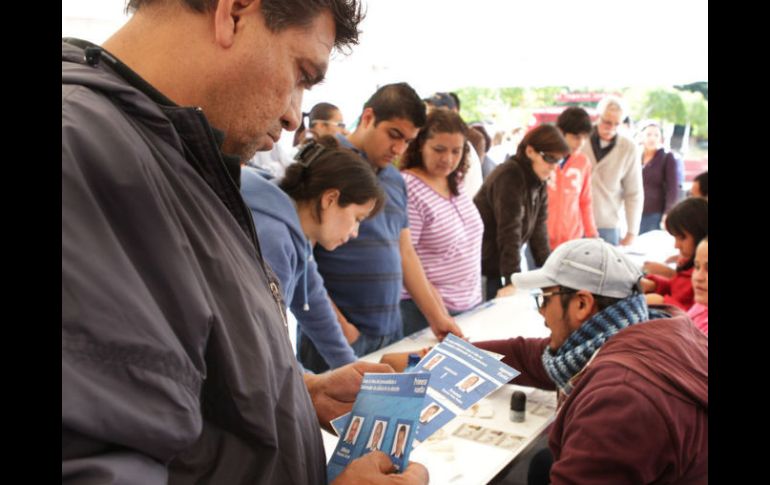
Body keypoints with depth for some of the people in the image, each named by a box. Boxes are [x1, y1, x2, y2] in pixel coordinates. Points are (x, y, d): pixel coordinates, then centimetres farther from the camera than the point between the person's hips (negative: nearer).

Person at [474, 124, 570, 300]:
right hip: (479, 265, -8)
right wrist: (512, 281, -27)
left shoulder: (539, 183, 7)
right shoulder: (509, 177, -19)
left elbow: (538, 229, 6)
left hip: (495, 266, 8)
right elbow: (509, 232, -24)